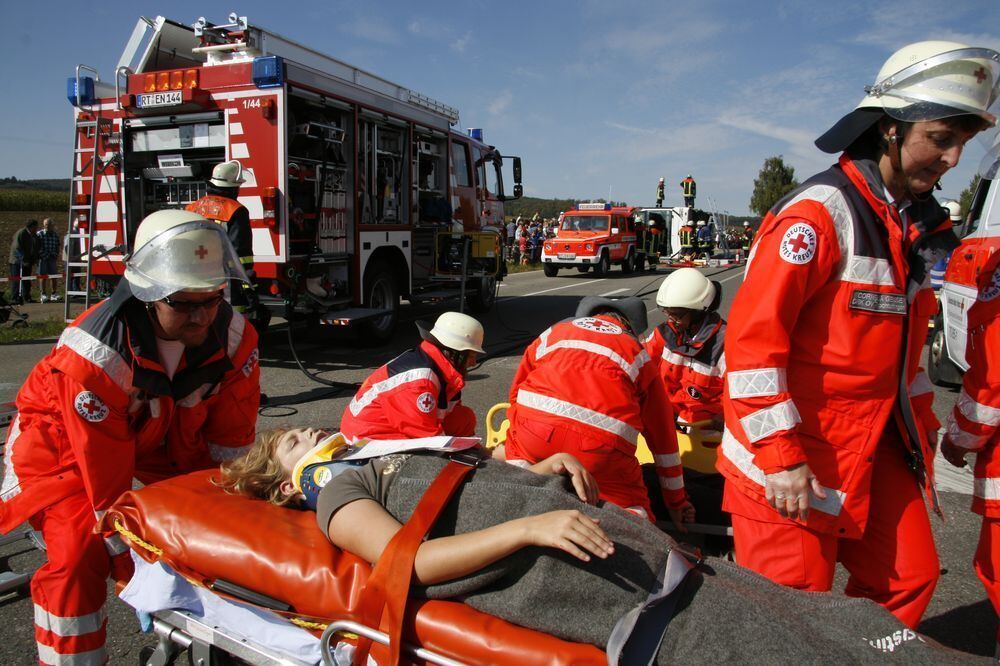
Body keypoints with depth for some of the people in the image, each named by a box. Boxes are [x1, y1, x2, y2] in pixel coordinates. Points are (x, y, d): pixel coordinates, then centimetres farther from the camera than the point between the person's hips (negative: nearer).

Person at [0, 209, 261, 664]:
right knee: (79, 554, -18)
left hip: (160, 431, 5)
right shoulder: (95, 356, -37)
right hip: (62, 435, -4)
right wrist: (127, 561, -19)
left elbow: (232, 443, -12)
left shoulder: (234, 338, -24)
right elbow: (107, 478, -28)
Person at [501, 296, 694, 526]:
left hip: (533, 433, 2)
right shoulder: (638, 353, 25)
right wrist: (677, 502, 36)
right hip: (600, 445, -1)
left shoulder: (555, 331, 27)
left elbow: (516, 392, 29)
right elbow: (662, 433, 28)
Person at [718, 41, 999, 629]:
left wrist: (921, 421, 21)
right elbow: (751, 334, -24)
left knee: (909, 580, 16)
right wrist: (779, 457, -23)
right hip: (790, 459, -9)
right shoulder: (821, 212, -18)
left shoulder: (914, 222, 11)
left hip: (874, 447, 9)